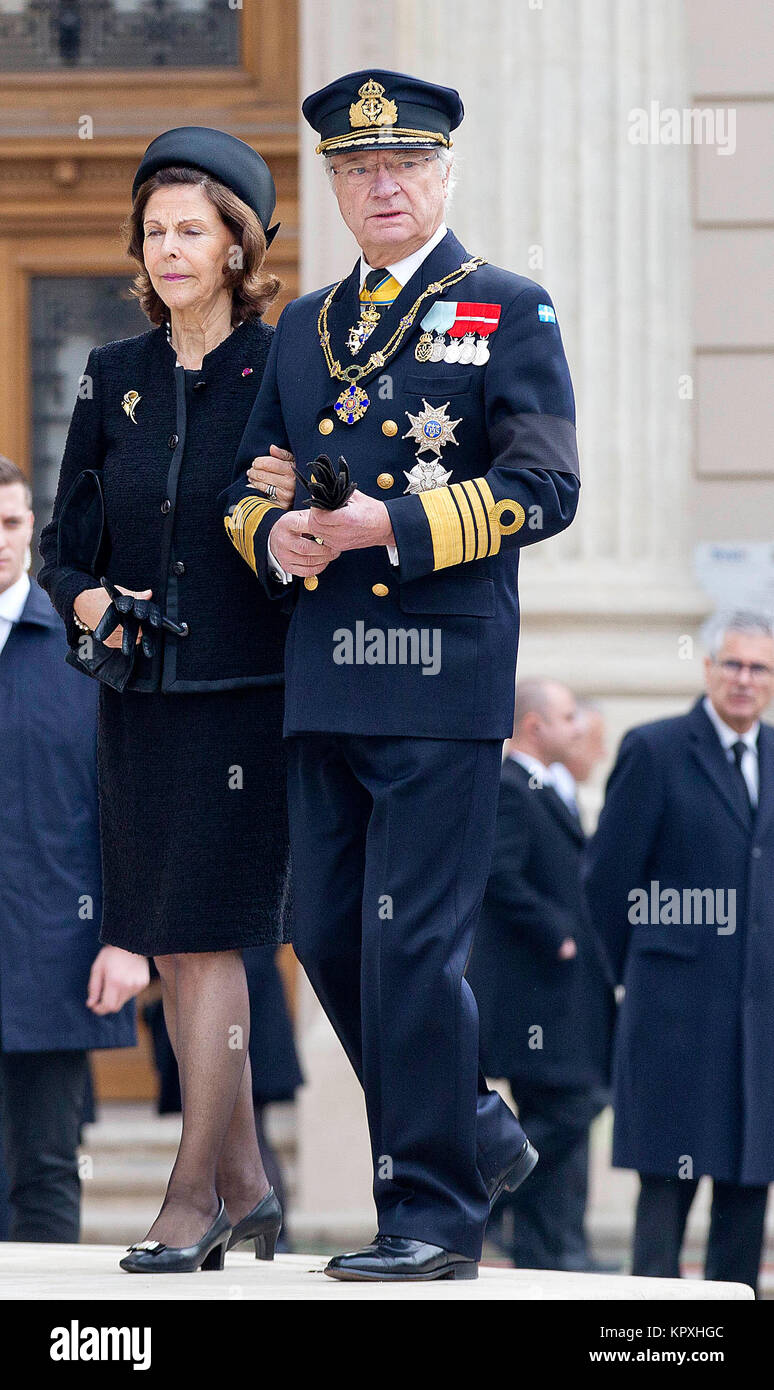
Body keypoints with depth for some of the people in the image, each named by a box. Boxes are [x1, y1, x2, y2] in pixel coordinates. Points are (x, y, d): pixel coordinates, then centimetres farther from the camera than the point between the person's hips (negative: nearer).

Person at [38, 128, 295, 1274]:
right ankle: (246, 1189, 16)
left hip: (246, 691, -5)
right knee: (172, 946, 7)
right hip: (141, 694, 5)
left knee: (207, 935, -11)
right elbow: (62, 533, 14)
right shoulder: (115, 378, 11)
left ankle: (194, 1194, -8)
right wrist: (82, 599, -4)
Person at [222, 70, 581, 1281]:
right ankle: (477, 1134, 26)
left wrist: (396, 527, -18)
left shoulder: (509, 313, 1)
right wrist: (274, 537, -3)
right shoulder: (305, 329, 18)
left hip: (443, 682, -6)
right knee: (329, 938, 8)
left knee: (412, 942, -9)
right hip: (324, 681, 6)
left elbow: (544, 486, -8)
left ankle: (434, 1215, -2)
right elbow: (248, 482, 21)